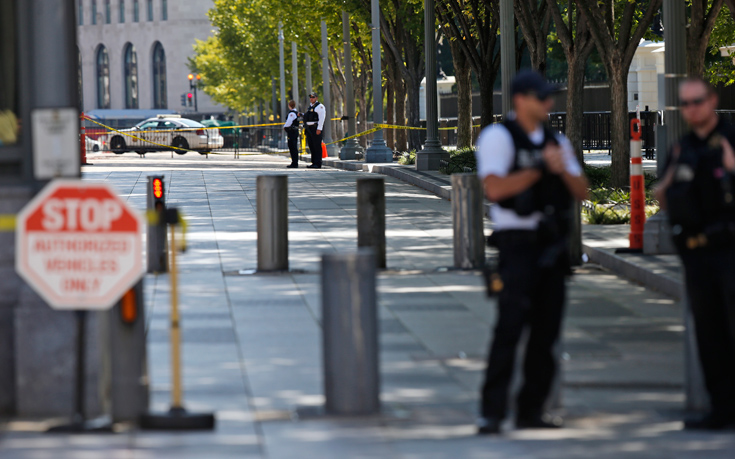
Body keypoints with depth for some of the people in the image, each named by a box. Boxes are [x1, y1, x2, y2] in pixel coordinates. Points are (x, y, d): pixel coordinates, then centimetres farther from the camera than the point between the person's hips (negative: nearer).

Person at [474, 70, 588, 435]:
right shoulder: (498, 137, -4)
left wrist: (562, 169, -8)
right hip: (519, 243, -7)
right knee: (510, 327, -13)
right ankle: (491, 412, -12)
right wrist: (539, 168, -13)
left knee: (546, 330, 7)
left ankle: (531, 409, 13)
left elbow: (581, 192, 12)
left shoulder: (556, 141, 15)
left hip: (553, 244, 7)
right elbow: (495, 188, -17)